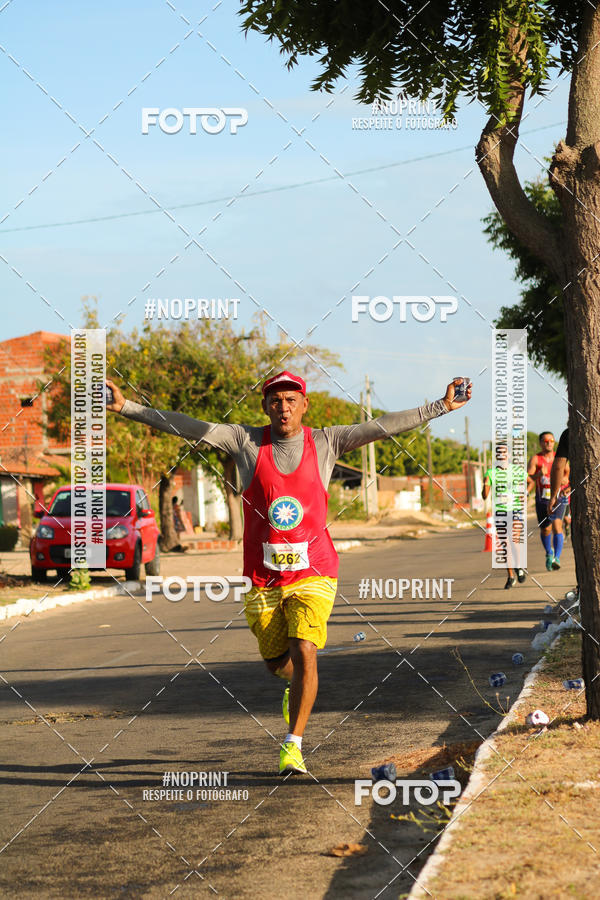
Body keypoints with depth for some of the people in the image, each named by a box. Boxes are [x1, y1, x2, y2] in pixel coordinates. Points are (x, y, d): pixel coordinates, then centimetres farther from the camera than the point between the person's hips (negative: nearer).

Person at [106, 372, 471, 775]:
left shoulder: (326, 442, 0)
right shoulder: (246, 442, 0)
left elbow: (383, 426, -2)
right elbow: (185, 426, -4)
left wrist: (441, 407, -7)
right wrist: (126, 407, -10)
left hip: (313, 572, -1)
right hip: (263, 577, 1)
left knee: (304, 654, -18)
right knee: (276, 662, 12)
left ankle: (293, 745, -8)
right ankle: (298, 686, 49)